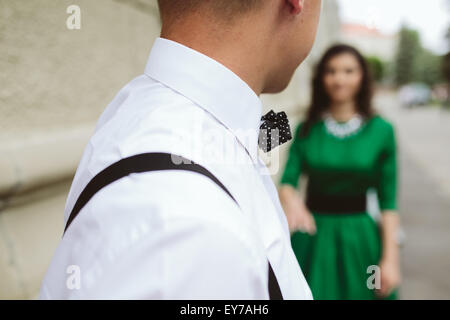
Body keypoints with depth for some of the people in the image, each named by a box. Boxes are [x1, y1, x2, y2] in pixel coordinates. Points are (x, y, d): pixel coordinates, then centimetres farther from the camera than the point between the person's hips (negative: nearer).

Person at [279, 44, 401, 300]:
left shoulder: (381, 130, -5)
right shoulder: (307, 129, 0)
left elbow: (388, 202, -3)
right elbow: (288, 181, -4)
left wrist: (391, 258, -7)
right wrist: (292, 199, -27)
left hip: (360, 238, -1)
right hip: (313, 234, 1)